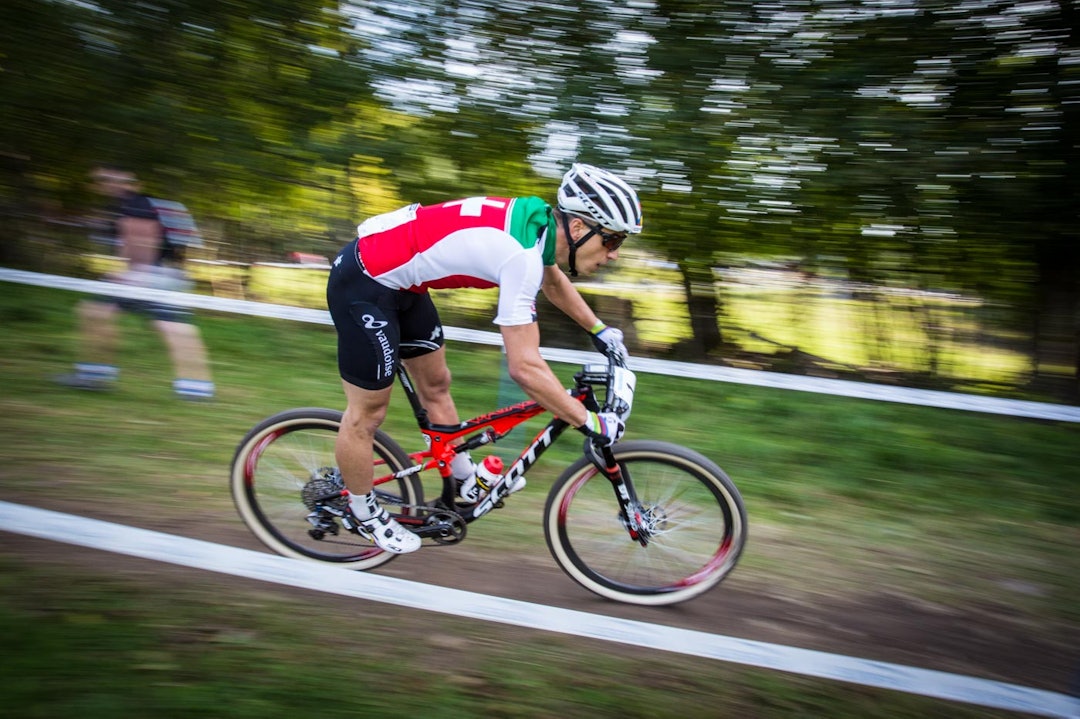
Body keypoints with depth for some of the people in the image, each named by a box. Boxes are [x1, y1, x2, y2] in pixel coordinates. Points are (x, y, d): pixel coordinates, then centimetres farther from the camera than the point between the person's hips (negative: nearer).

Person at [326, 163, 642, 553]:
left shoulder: (540, 219, -2)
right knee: (367, 414, 6)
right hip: (364, 286, -10)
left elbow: (554, 280, 22)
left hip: (395, 278, 10)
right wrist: (592, 424, -22)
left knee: (435, 384, 20)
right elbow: (525, 367, -30)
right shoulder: (522, 254, -29)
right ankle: (365, 514, 28)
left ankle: (466, 482, 38)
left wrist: (599, 329, 23)